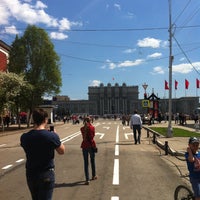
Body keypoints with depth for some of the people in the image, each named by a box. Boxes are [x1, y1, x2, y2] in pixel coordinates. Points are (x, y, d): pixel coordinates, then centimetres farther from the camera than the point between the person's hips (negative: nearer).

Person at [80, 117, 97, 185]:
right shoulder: (92, 127, -8)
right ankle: (94, 176, 35)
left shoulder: (82, 129, -1)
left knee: (86, 163, 3)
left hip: (84, 146, 1)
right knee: (92, 161, 18)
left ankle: (87, 179, -1)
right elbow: (93, 135, 7)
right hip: (91, 145, -1)